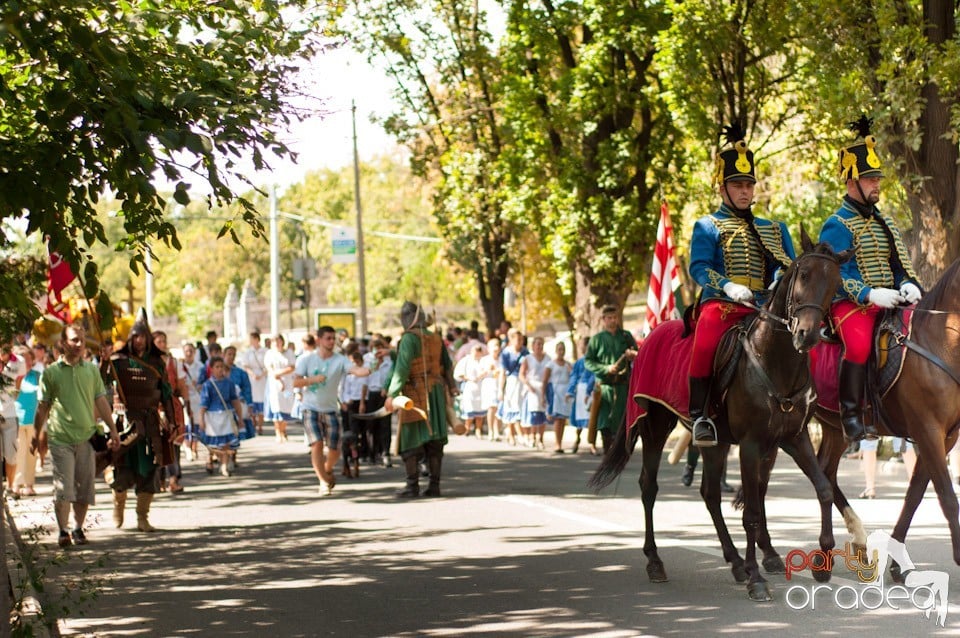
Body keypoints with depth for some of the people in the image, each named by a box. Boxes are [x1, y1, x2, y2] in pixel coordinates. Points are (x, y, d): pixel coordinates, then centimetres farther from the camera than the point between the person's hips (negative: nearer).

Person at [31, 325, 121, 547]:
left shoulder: (92, 370, 9)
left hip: (86, 437, 3)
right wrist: (37, 435, 11)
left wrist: (113, 430, 7)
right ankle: (63, 531, -2)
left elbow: (101, 402, 11)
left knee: (84, 488, 5)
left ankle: (78, 529, 17)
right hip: (60, 438, -3)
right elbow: (43, 406, 8)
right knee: (63, 487, -7)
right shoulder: (51, 372, 2)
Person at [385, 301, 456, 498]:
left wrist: (392, 394, -18)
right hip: (436, 392, 6)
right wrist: (451, 386, 30)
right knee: (434, 442, 9)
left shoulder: (409, 338, -11)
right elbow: (447, 366, 18)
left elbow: (402, 368, -18)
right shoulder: (436, 338, 10)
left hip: (416, 394, -6)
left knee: (411, 442, -2)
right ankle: (434, 485, 8)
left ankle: (412, 485, -5)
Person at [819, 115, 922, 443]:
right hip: (850, 304, -7)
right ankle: (851, 416, -27)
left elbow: (901, 265, 20)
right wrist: (869, 294, -24)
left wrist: (909, 286, -4)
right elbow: (835, 274, -12)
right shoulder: (837, 226, -3)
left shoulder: (886, 224, 21)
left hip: (889, 301, 7)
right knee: (860, 343, -34)